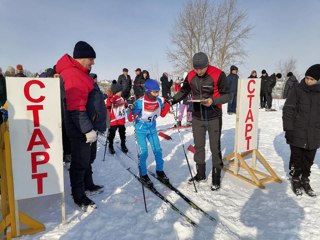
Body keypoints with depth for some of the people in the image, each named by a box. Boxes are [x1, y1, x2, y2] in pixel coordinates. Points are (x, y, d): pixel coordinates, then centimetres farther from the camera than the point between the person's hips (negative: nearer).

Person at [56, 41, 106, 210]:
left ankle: (88, 185, 38)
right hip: (81, 129, -10)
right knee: (80, 162, 3)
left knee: (89, 159, 21)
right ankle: (79, 196, 18)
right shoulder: (72, 74, -19)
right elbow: (76, 107, -26)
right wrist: (87, 129, -27)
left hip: (89, 126, 10)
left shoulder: (79, 73, 16)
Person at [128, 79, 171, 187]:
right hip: (141, 129, -5)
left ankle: (159, 171, 27)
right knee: (143, 152, -3)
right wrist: (131, 110, -38)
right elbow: (131, 118, -19)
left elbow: (162, 114, 8)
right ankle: (143, 175, 16)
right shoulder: (139, 102, -23)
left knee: (158, 150, 7)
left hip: (152, 128, 5)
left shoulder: (158, 101, -8)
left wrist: (168, 104, -4)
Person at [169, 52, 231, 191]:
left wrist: (213, 101, -27)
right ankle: (200, 174, 30)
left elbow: (227, 95, -11)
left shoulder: (218, 75, -16)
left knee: (215, 148, 6)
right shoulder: (190, 76, -4)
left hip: (214, 118, -4)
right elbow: (184, 91, 10)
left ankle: (216, 178, 22)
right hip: (197, 117, 4)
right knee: (198, 146, 13)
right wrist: (173, 100, -6)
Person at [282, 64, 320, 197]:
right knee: (296, 158, 9)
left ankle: (305, 180, 29)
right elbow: (287, 110, -7)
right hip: (297, 134, -3)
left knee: (309, 160, 13)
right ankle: (295, 180, 25)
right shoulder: (296, 91, -6)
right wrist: (288, 129, -13)